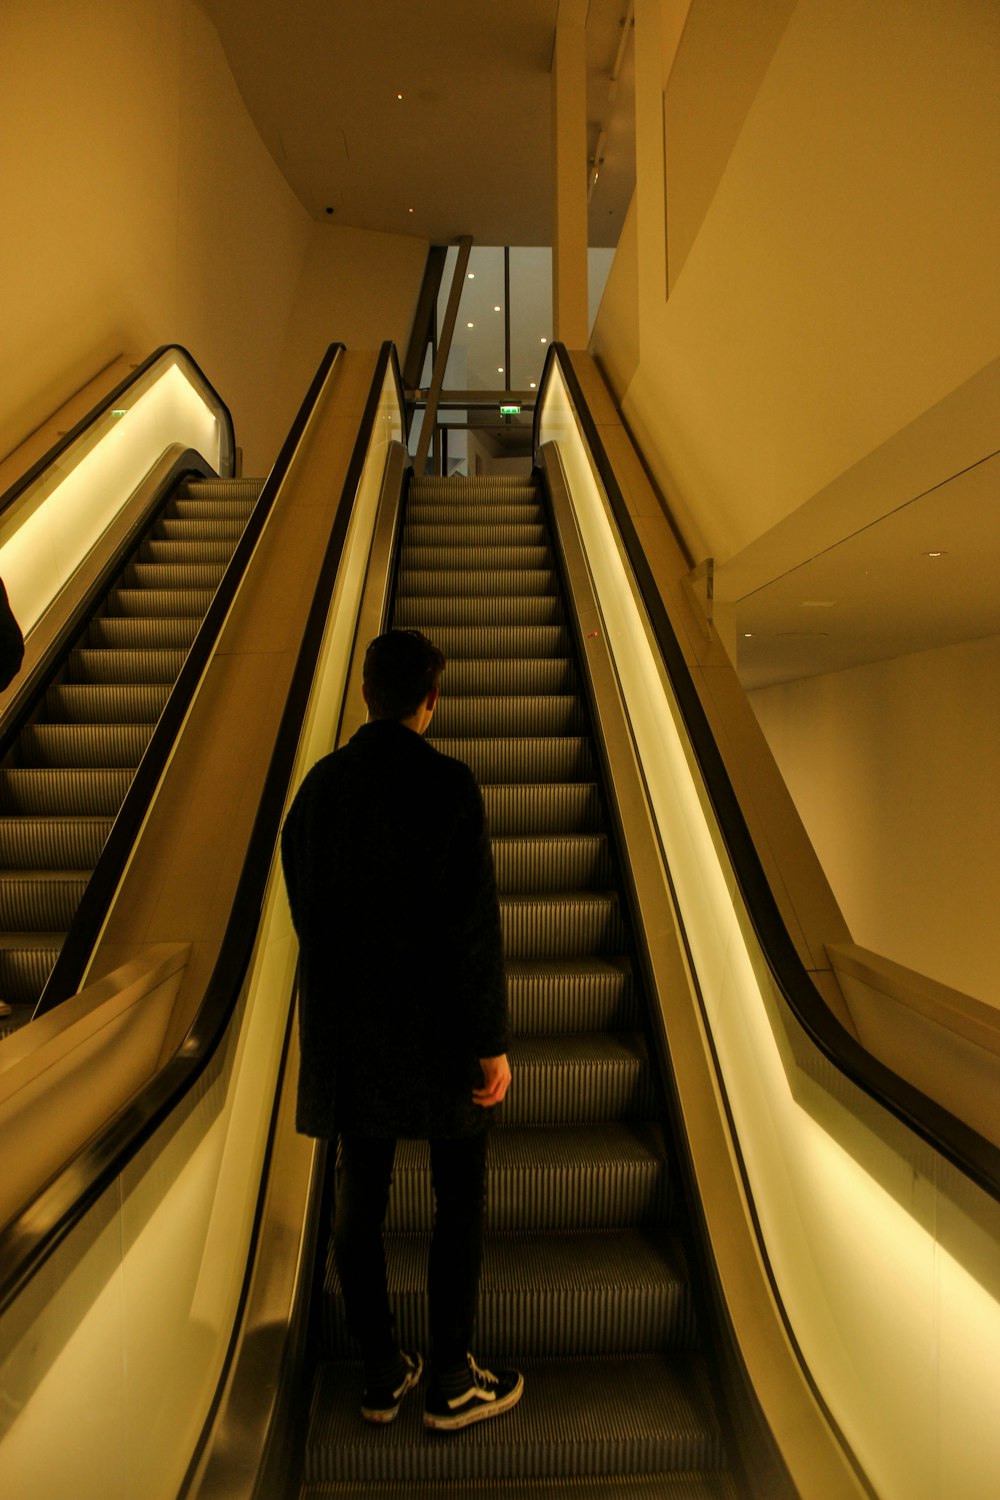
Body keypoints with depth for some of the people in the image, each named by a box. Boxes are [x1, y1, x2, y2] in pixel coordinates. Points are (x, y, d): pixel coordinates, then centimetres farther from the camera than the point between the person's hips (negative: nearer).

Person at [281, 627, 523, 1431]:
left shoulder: (320, 783, 0)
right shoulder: (449, 783, -16)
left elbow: (304, 905, 7)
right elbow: (476, 923, -18)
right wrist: (493, 1041, -10)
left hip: (346, 1021, 5)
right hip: (436, 1023, -5)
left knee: (361, 1195, 16)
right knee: (461, 1194, 13)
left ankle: (382, 1372, 32)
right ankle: (452, 1380, 26)